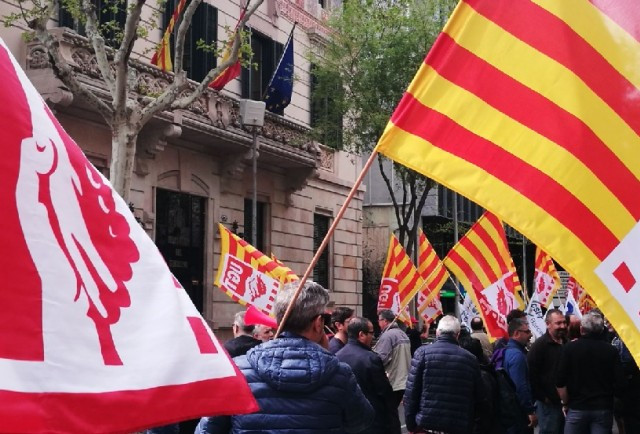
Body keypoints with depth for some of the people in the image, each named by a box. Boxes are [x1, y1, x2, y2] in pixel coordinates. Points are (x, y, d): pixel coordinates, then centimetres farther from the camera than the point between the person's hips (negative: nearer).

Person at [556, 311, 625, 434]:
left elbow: (560, 382, -9)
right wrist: (608, 398, 14)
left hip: (577, 408, -1)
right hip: (604, 409, 1)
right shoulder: (611, 350, -4)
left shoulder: (570, 348, -8)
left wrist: (565, 402, 6)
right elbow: (619, 382, -4)